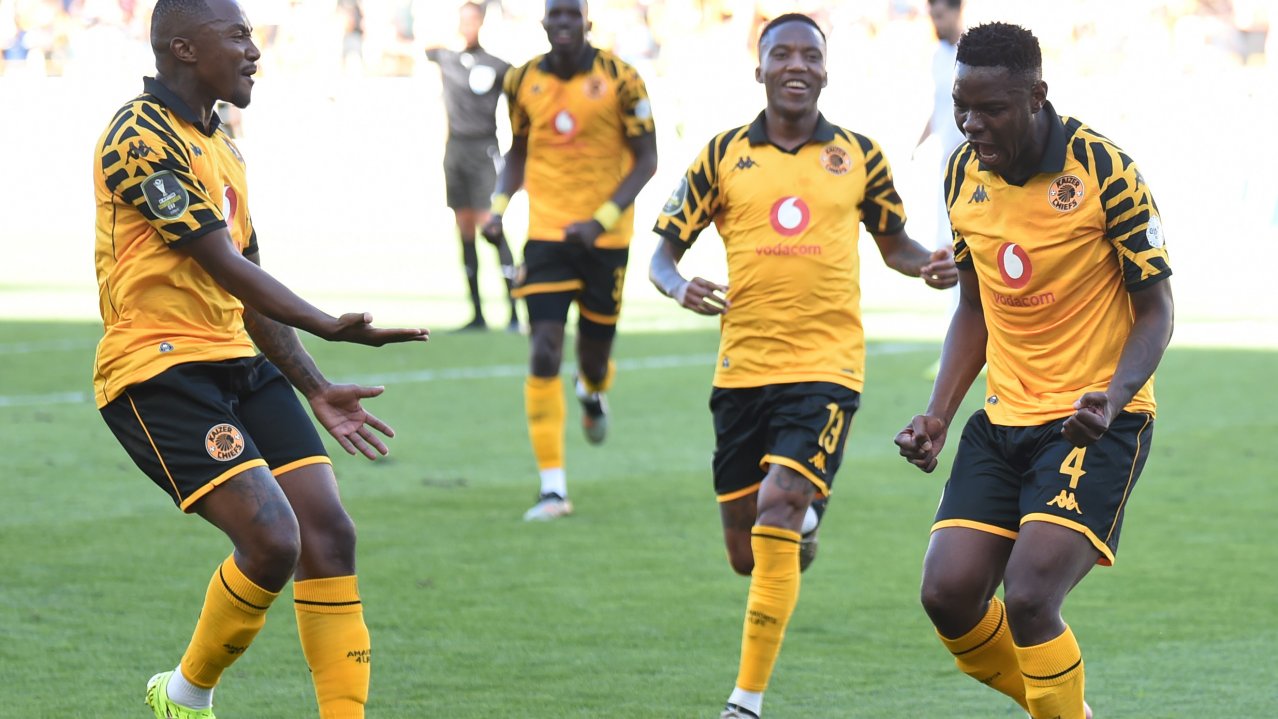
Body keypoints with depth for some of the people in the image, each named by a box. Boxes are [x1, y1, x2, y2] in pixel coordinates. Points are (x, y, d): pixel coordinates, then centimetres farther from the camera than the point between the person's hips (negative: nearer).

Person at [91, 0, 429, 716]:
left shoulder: (221, 146, 19)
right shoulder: (142, 135, -12)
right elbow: (225, 267, -19)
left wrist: (316, 389, 18)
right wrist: (331, 325, -26)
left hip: (239, 364, 9)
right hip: (159, 370, -9)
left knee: (329, 535, -3)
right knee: (272, 540, -19)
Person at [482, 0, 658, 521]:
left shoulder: (618, 79, -8)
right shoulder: (524, 82, 2)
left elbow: (645, 159, -5)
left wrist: (603, 218, -17)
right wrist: (499, 206, 0)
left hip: (605, 237, -1)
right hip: (546, 230, 1)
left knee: (594, 355, 10)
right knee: (544, 352, -11)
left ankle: (593, 394, 51)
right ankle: (552, 488, -9)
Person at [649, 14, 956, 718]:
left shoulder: (858, 155, 5)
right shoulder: (724, 155, 4)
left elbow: (894, 243, 18)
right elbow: (663, 251, 6)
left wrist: (931, 265, -4)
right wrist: (680, 287, -17)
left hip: (827, 368, -2)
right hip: (743, 367, 2)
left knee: (777, 511, -20)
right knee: (746, 553, 7)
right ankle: (802, 534, 46)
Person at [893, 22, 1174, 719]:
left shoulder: (1104, 170, -14)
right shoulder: (963, 173, 4)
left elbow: (1155, 307, -8)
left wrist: (1113, 399, -25)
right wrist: (938, 414, 4)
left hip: (1096, 423, -6)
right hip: (1003, 419, 6)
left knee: (1028, 599, -19)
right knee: (949, 595, -2)